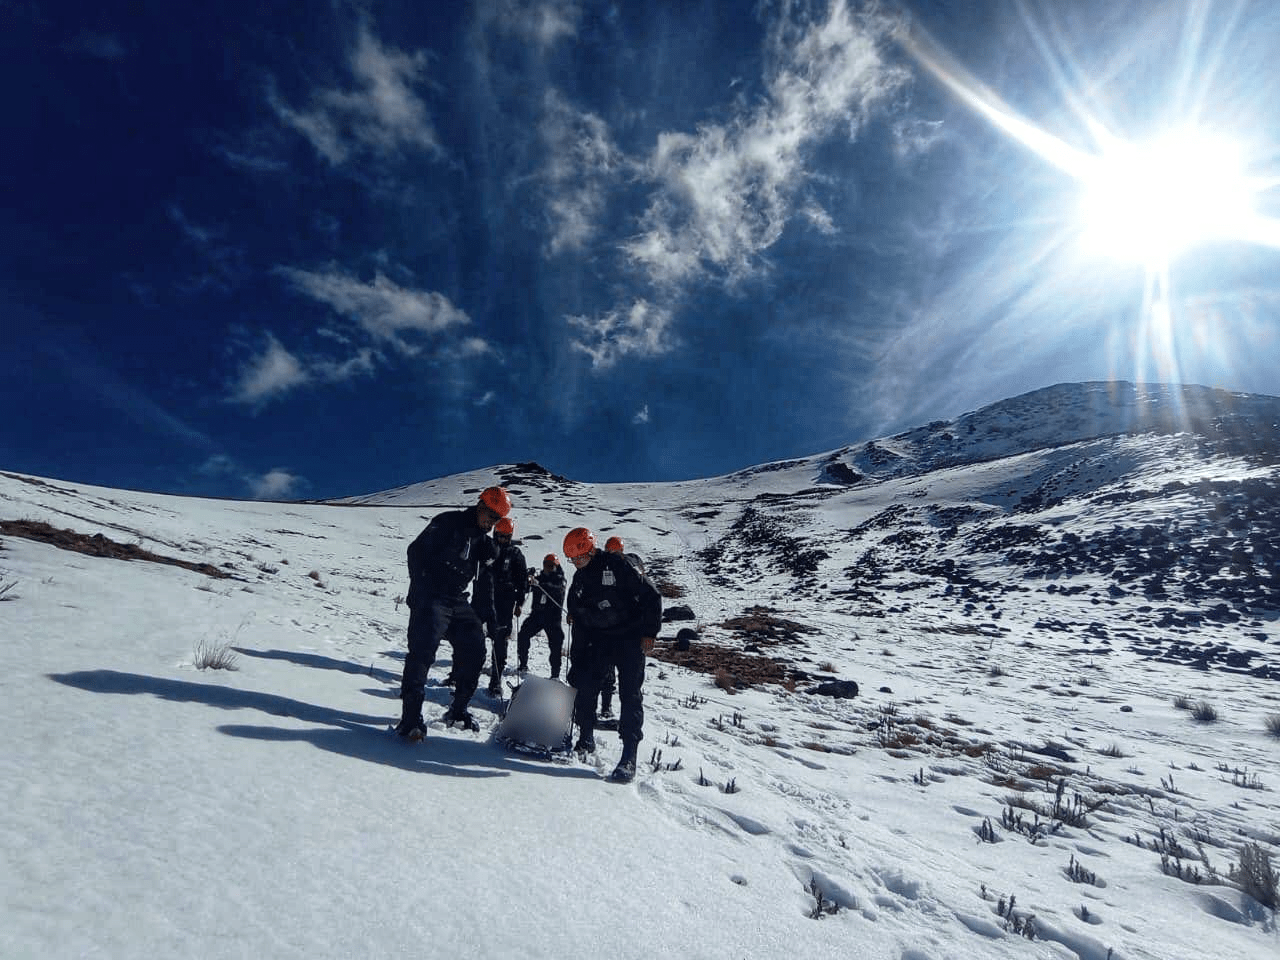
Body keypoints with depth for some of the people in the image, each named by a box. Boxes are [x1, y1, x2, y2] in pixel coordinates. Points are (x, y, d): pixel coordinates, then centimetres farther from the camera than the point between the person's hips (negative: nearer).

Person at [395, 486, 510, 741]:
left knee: (475, 652, 3)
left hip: (459, 604, 7)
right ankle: (410, 718, -16)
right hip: (430, 598, -7)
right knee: (423, 650, -21)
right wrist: (421, 590, -17)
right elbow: (416, 551, -10)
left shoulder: (485, 543, 13)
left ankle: (458, 711, 20)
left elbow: (484, 581, 20)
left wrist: (488, 612, 10)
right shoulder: (448, 523, -7)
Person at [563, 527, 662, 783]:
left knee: (630, 695, -8)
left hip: (630, 639, -6)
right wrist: (577, 660, 9)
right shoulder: (579, 579, 7)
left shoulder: (616, 565, -15)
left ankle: (629, 757, -3)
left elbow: (651, 596, -13)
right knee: (583, 685, 0)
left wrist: (649, 632, -15)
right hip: (599, 641, 6)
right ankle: (586, 740, 21)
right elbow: (579, 622, 13)